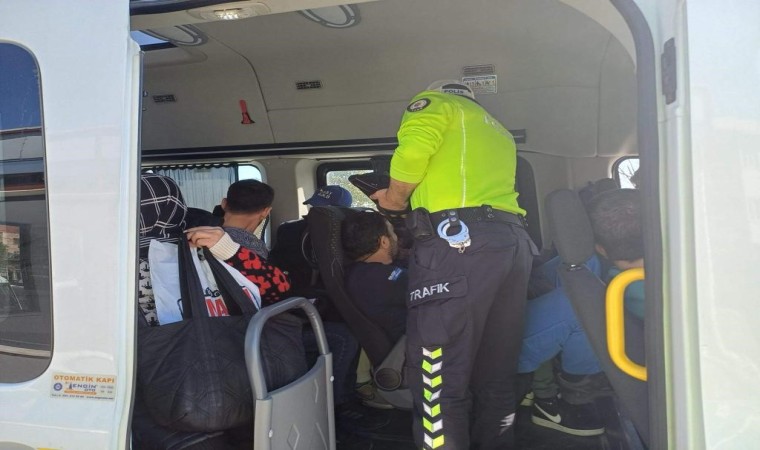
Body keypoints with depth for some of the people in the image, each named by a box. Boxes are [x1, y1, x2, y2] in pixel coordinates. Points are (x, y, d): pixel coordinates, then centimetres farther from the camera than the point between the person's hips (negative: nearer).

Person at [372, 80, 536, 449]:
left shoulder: (434, 104, 14)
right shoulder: (498, 131, 36)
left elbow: (413, 150, -7)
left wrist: (395, 199, 10)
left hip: (457, 239, -8)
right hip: (514, 242, 8)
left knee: (439, 381, -7)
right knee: (495, 380, 13)